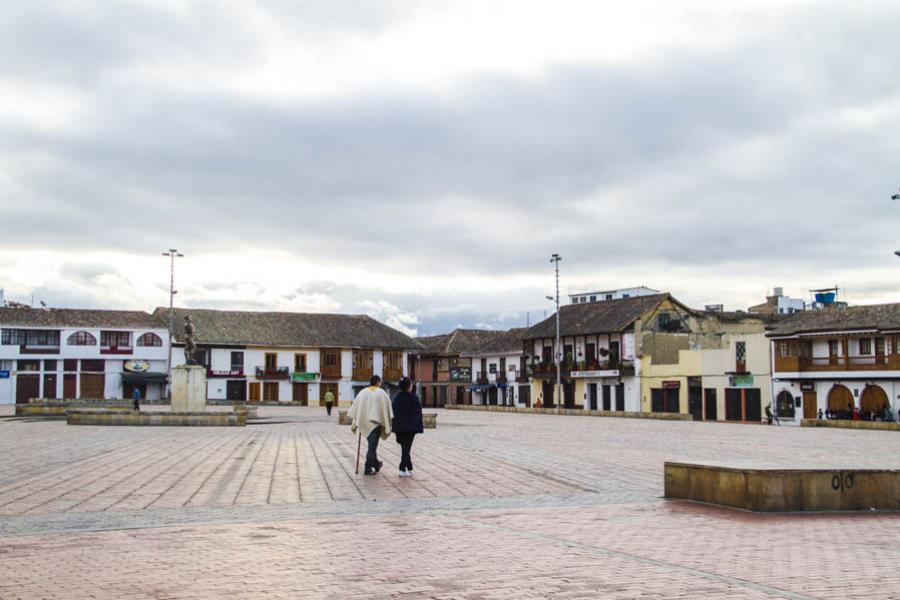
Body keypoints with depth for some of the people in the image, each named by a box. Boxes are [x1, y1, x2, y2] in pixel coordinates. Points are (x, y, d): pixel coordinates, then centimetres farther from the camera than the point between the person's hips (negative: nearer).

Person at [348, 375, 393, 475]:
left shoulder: (362, 392, 3)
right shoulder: (381, 393, -5)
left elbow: (355, 408, 1)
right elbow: (387, 408, -5)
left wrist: (355, 424, 5)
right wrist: (388, 425, 1)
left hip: (364, 423, 4)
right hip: (376, 422, -4)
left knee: (372, 445, 22)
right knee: (372, 446, -1)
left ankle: (376, 464, 34)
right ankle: (368, 468, -4)